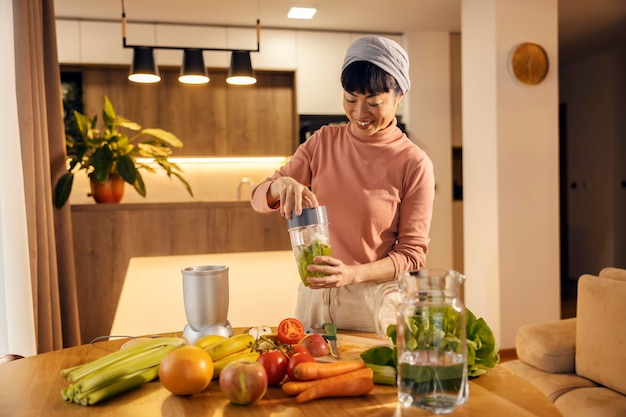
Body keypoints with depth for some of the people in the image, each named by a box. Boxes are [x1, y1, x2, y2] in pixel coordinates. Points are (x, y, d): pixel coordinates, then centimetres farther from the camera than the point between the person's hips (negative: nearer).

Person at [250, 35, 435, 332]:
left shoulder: (414, 163, -12)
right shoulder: (323, 141, -1)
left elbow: (413, 253, -9)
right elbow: (259, 199, -2)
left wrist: (355, 274, -25)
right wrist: (282, 184, -24)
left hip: (373, 301, -3)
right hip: (314, 294, 4)